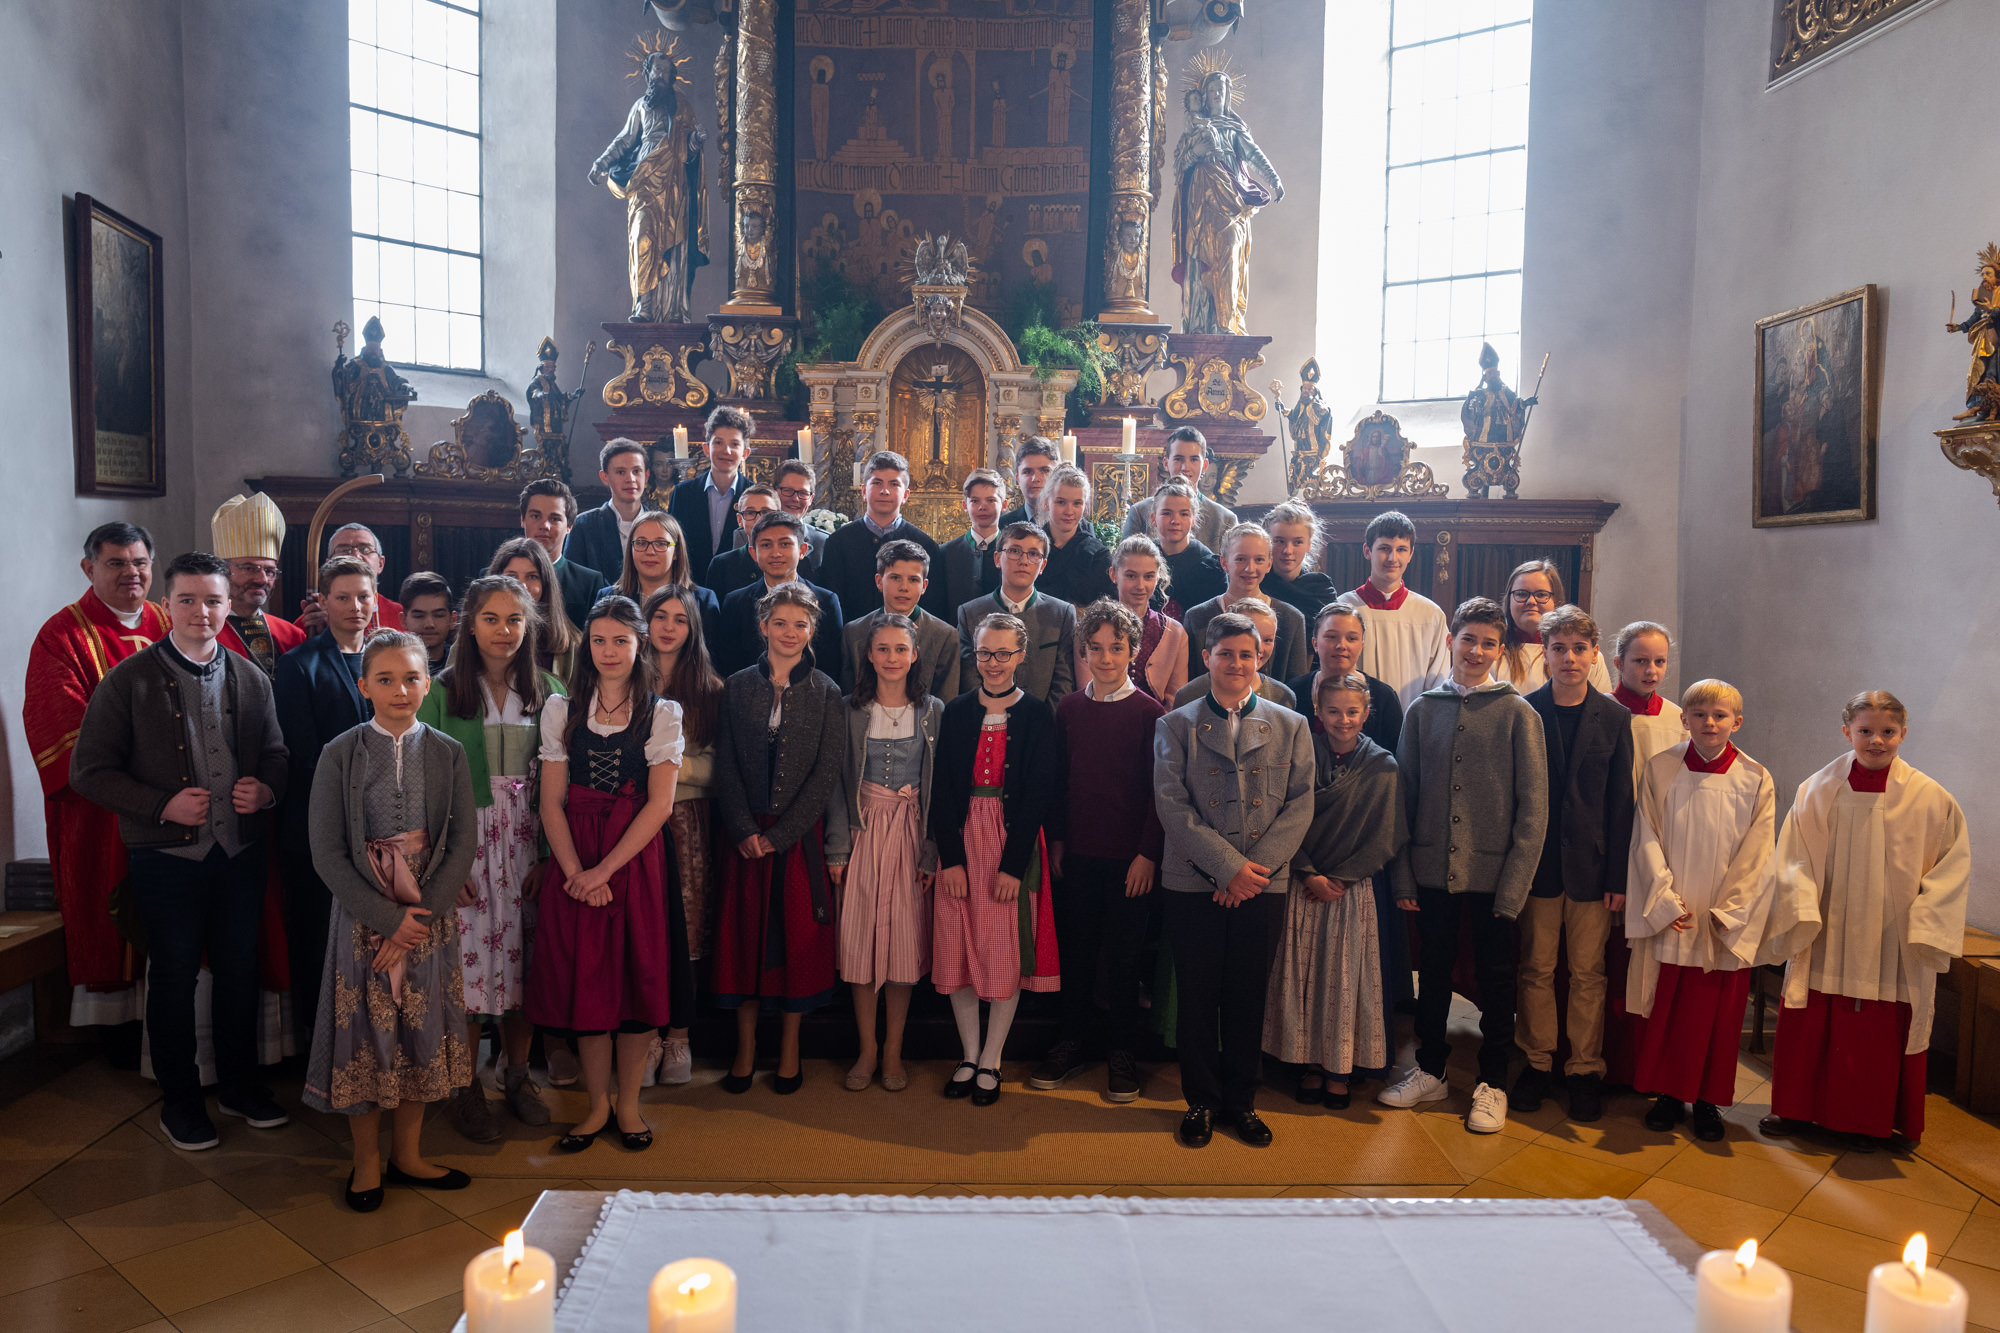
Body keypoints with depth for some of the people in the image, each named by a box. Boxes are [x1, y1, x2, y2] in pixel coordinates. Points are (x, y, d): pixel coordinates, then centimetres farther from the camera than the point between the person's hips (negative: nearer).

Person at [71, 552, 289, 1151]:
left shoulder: (250, 679, 6)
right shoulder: (129, 680, -5)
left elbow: (275, 754, 14)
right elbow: (89, 771, -5)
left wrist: (267, 789, -8)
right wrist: (163, 805, -17)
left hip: (240, 852, 3)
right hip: (168, 855, -3)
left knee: (240, 970, 12)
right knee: (173, 977, 8)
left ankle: (239, 1084, 30)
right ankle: (179, 1099, 26)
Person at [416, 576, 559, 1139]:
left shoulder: (547, 690, 5)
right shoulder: (442, 691, -3)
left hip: (527, 839, 3)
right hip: (465, 838, -2)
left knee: (524, 955, 7)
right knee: (468, 959, -1)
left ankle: (517, 1076, 26)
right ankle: (467, 1088, 16)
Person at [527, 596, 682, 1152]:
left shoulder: (662, 713, 1)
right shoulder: (561, 709, 6)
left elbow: (659, 804, -6)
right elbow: (551, 802, 2)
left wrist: (605, 870, -13)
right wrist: (575, 871, -11)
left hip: (637, 856, -1)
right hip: (574, 861, 2)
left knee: (638, 974, 2)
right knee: (583, 976, 4)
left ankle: (628, 1103, 17)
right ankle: (598, 1103, 18)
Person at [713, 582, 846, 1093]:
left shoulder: (826, 693, 0)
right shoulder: (737, 687, 5)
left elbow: (828, 773, -6)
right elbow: (726, 766, 1)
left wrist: (780, 834, -11)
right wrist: (744, 830, -10)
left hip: (801, 835, -1)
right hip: (746, 834, 1)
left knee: (798, 934, 4)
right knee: (745, 932, 5)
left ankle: (789, 1048, 18)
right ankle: (746, 1047, 19)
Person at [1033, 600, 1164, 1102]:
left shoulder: (1149, 713, -5)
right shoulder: (1068, 710, 5)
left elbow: (1159, 791, -5)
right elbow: (1058, 780, 10)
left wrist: (1147, 854, -9)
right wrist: (1056, 840, 6)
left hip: (1129, 856, -3)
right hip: (1078, 853, 3)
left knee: (1123, 956, 6)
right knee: (1077, 949, 10)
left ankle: (1123, 1051, 21)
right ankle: (1076, 1042, 25)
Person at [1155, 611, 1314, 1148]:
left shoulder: (1291, 727, 8)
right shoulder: (1175, 726, 4)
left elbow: (1299, 805, 1)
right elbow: (1172, 806, -6)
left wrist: (1255, 867, -11)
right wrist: (1228, 866, -14)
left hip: (1263, 884, 1)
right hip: (1193, 883, -1)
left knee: (1248, 998, 9)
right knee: (1197, 998, 6)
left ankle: (1240, 1101, 26)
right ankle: (1201, 1101, 23)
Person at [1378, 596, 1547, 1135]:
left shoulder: (1518, 714, -4)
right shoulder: (1422, 710, 4)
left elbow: (1533, 809, -5)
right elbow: (1404, 797, 6)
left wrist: (1513, 886, -10)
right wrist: (1403, 874, 1)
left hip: (1493, 875, -2)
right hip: (1433, 870, 2)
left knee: (1495, 978, 9)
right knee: (1433, 972, 14)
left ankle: (1492, 1084, 26)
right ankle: (1430, 1070, 32)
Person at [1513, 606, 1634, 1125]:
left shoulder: (1614, 718, 2)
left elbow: (1621, 802, 1)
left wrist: (1618, 877, -3)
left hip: (1591, 865, 0)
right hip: (1536, 862, 0)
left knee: (1587, 973, 8)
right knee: (1537, 969, 8)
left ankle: (1585, 1068, 21)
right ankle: (1537, 1062, 22)